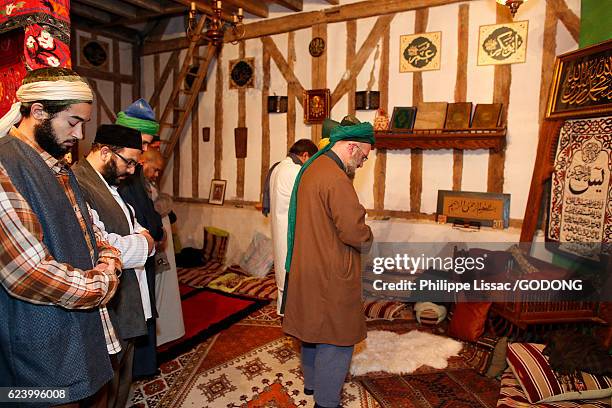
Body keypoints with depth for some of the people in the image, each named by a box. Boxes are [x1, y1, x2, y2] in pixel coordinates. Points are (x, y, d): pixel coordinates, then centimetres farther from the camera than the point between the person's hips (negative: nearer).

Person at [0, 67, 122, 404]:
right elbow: (28, 271, -27)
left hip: (79, 326, 8)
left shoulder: (58, 168, 10)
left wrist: (108, 261, -4)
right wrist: (102, 285, -13)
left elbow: (88, 229, 17)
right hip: (46, 349, -8)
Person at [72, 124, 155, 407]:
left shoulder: (109, 183, 14)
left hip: (126, 304, 10)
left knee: (122, 377, 24)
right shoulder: (77, 183, -20)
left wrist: (140, 235, 0)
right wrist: (141, 243, -14)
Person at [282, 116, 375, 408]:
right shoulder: (336, 179, -23)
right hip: (331, 275, -10)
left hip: (308, 267, 10)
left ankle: (312, 382, 43)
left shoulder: (311, 168, 9)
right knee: (337, 339, 6)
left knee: (314, 329, 24)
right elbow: (356, 233, -23)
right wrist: (367, 240, -2)